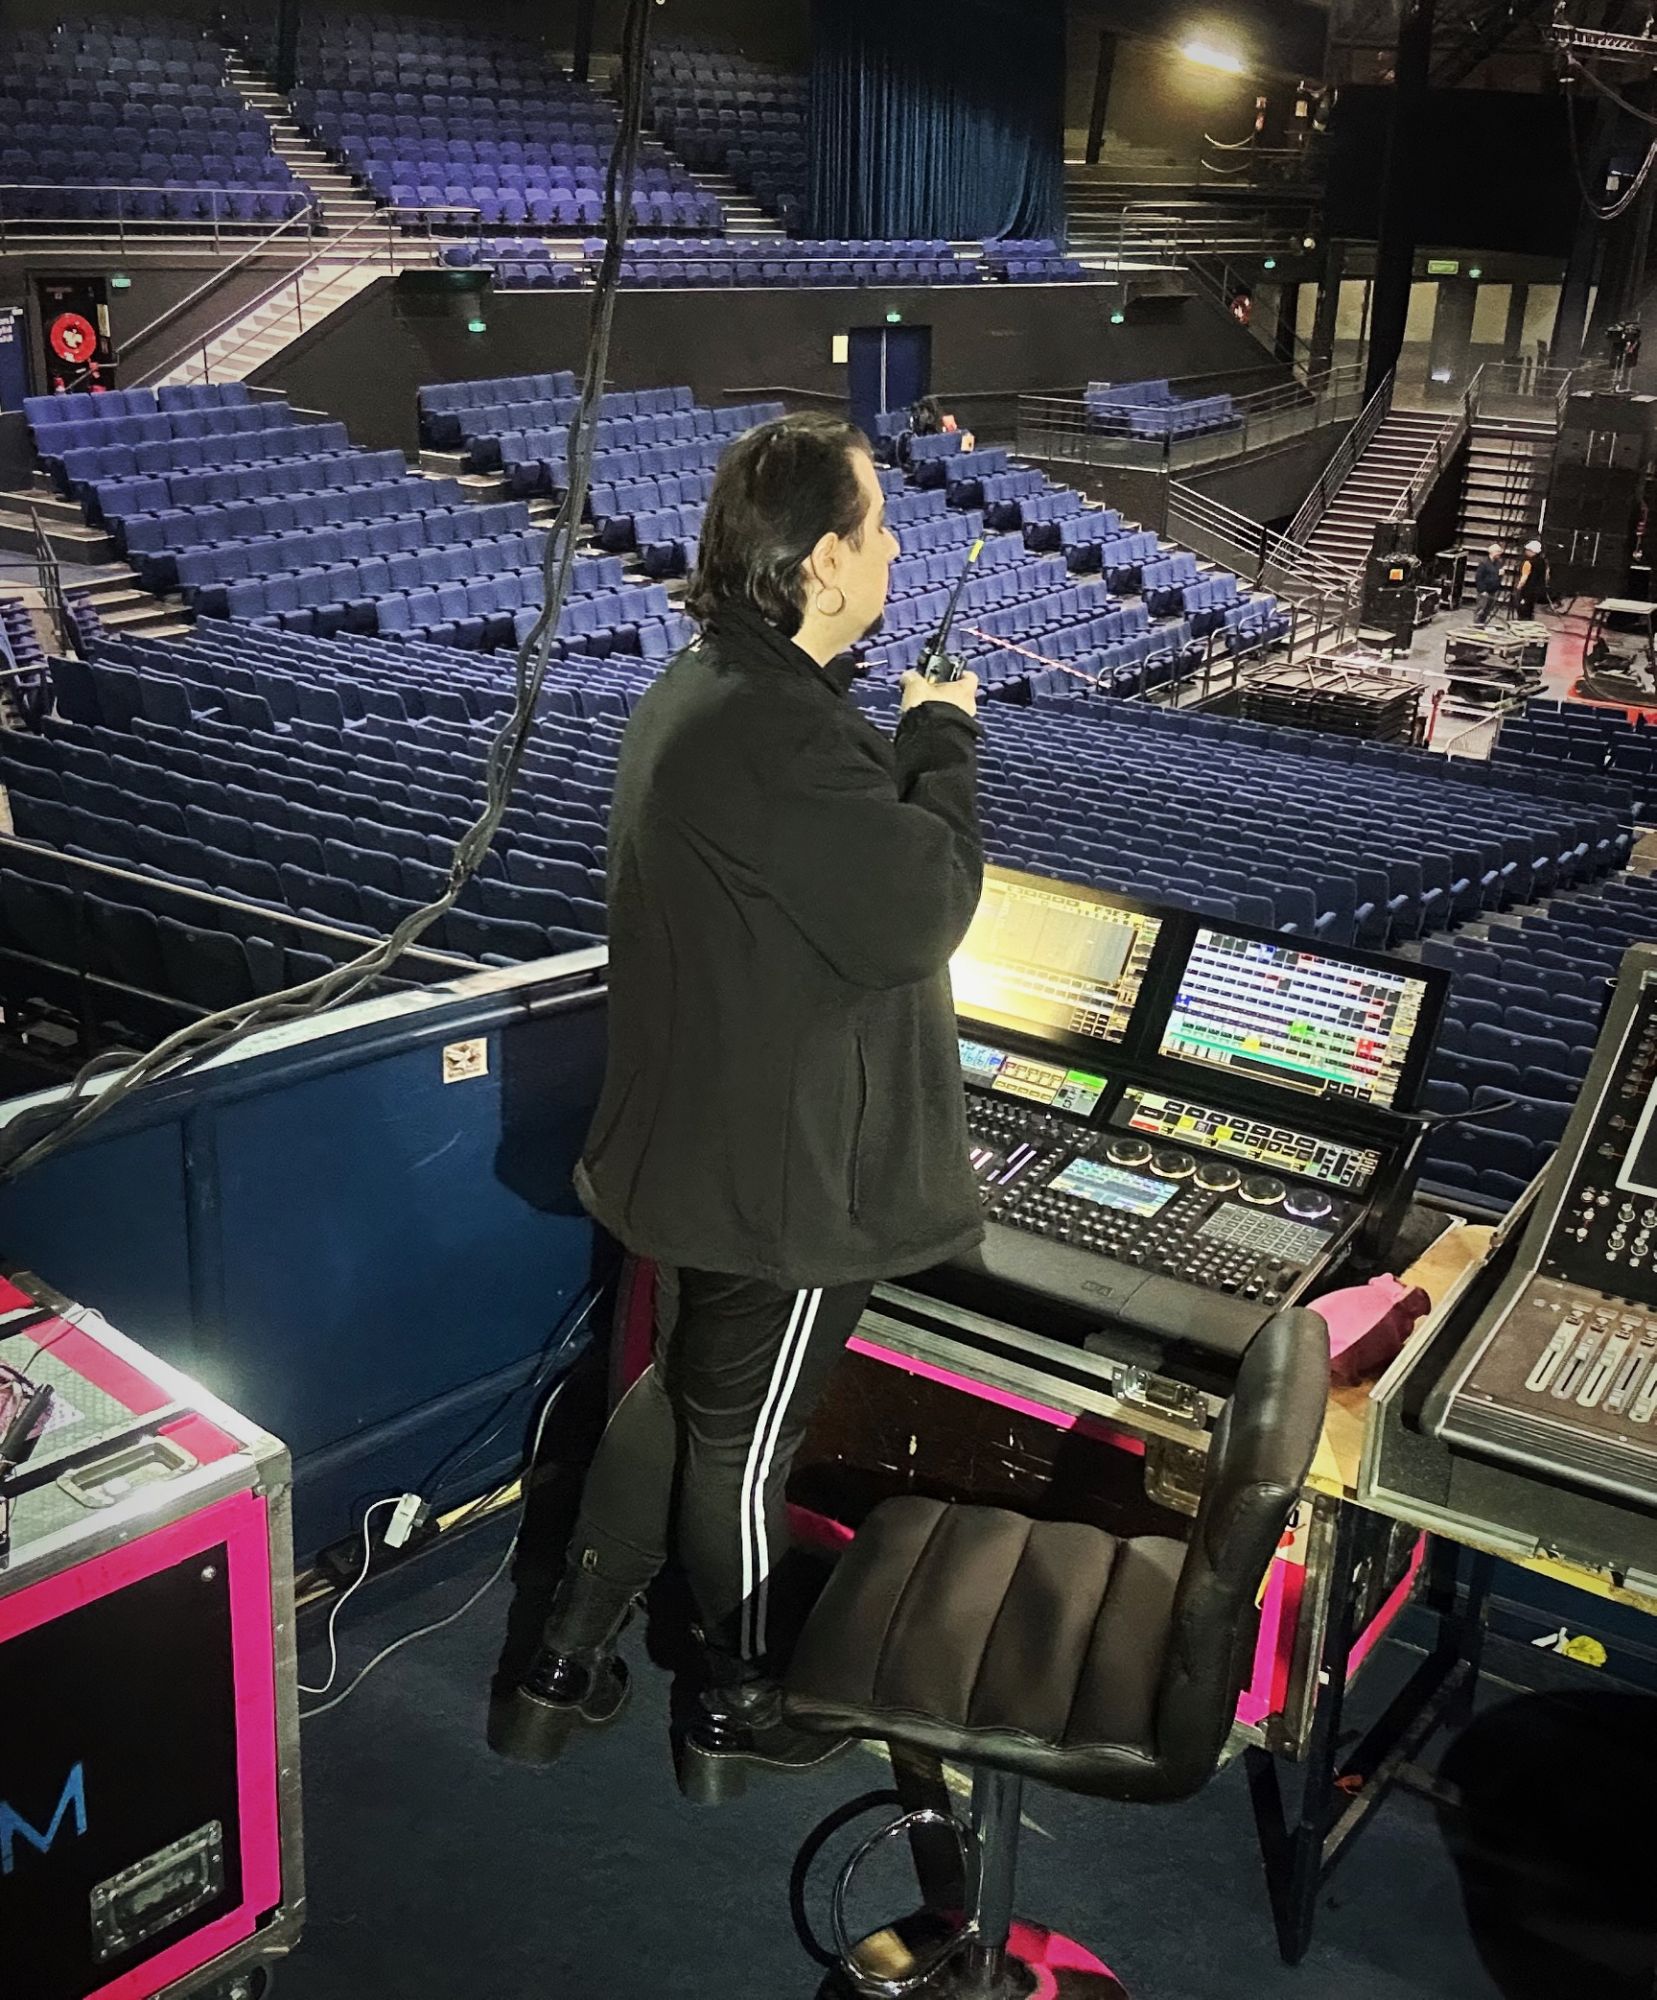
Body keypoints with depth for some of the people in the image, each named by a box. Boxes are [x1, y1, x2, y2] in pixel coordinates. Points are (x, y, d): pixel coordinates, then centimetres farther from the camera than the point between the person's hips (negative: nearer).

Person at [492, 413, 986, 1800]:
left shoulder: (698, 694, 5)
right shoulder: (774, 736, -30)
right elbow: (927, 906, -28)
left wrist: (912, 739, 0)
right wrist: (945, 736, -14)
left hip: (700, 1147, 10)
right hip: (784, 1177, -10)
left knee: (679, 1390, 24)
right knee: (743, 1444, 10)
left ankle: (568, 1665, 37)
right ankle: (742, 1712, 34)